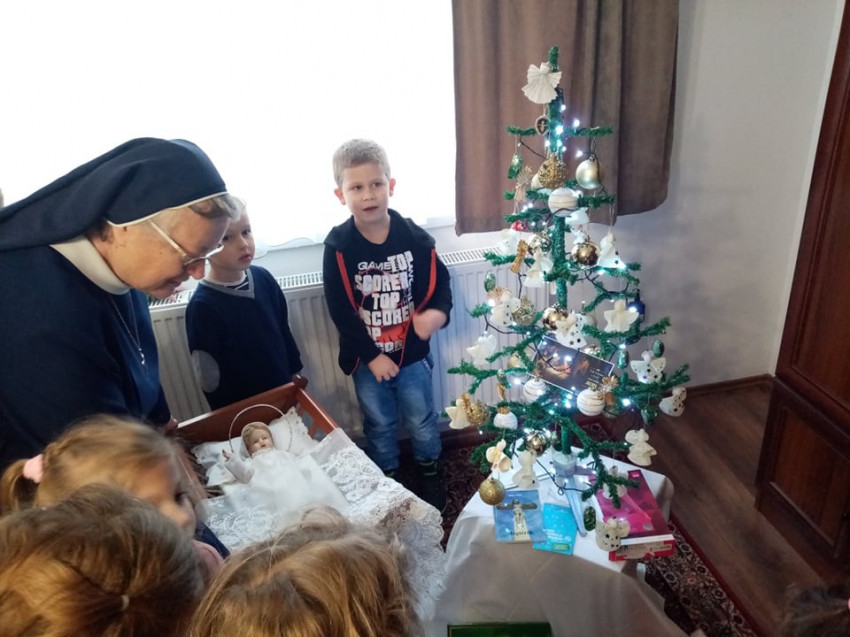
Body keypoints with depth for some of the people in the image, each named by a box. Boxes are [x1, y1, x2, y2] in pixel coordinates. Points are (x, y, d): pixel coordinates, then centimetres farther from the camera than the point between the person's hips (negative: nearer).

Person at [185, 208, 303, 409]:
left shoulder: (263, 278, -8)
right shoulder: (202, 306, -23)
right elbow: (209, 380, -17)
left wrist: (295, 374, 11)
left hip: (284, 392, 5)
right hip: (243, 407, -5)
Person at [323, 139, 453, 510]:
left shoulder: (414, 237, -13)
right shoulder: (338, 247, -15)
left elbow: (439, 282, -2)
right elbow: (341, 310, -14)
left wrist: (438, 312, -24)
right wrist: (371, 356, -14)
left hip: (411, 351, 1)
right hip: (366, 358, 0)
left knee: (421, 419, 19)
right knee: (379, 424, 19)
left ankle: (430, 470, 46)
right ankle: (387, 478, 44)